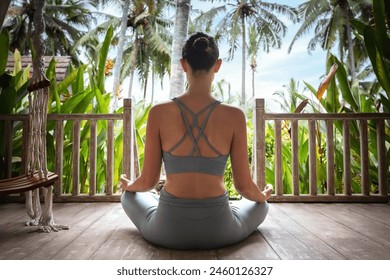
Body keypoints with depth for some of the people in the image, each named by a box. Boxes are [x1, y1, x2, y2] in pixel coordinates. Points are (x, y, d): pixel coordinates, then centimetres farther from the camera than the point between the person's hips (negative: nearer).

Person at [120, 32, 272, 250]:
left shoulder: (158, 113, -10)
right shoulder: (235, 116, -10)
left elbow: (148, 181, -3)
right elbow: (244, 185, -3)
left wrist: (129, 185, 23)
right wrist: (263, 196, 22)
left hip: (169, 230, 0)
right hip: (217, 231, 1)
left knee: (130, 196, 34)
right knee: (261, 205, 35)